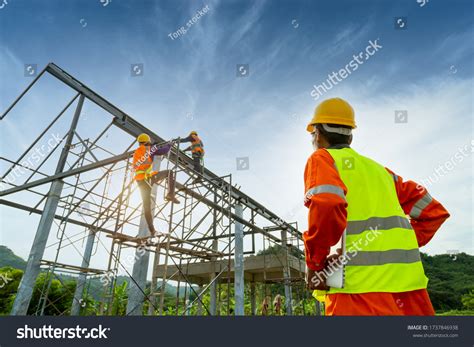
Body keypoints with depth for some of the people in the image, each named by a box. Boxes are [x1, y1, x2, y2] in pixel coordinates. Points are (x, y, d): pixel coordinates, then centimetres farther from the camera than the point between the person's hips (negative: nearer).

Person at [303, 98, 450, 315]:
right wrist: (401, 248, 18)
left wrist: (314, 263, -10)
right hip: (409, 279, 7)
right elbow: (433, 211, 23)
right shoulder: (377, 168, 22)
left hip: (362, 284, -7)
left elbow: (327, 205, -21)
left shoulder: (322, 158, 1)